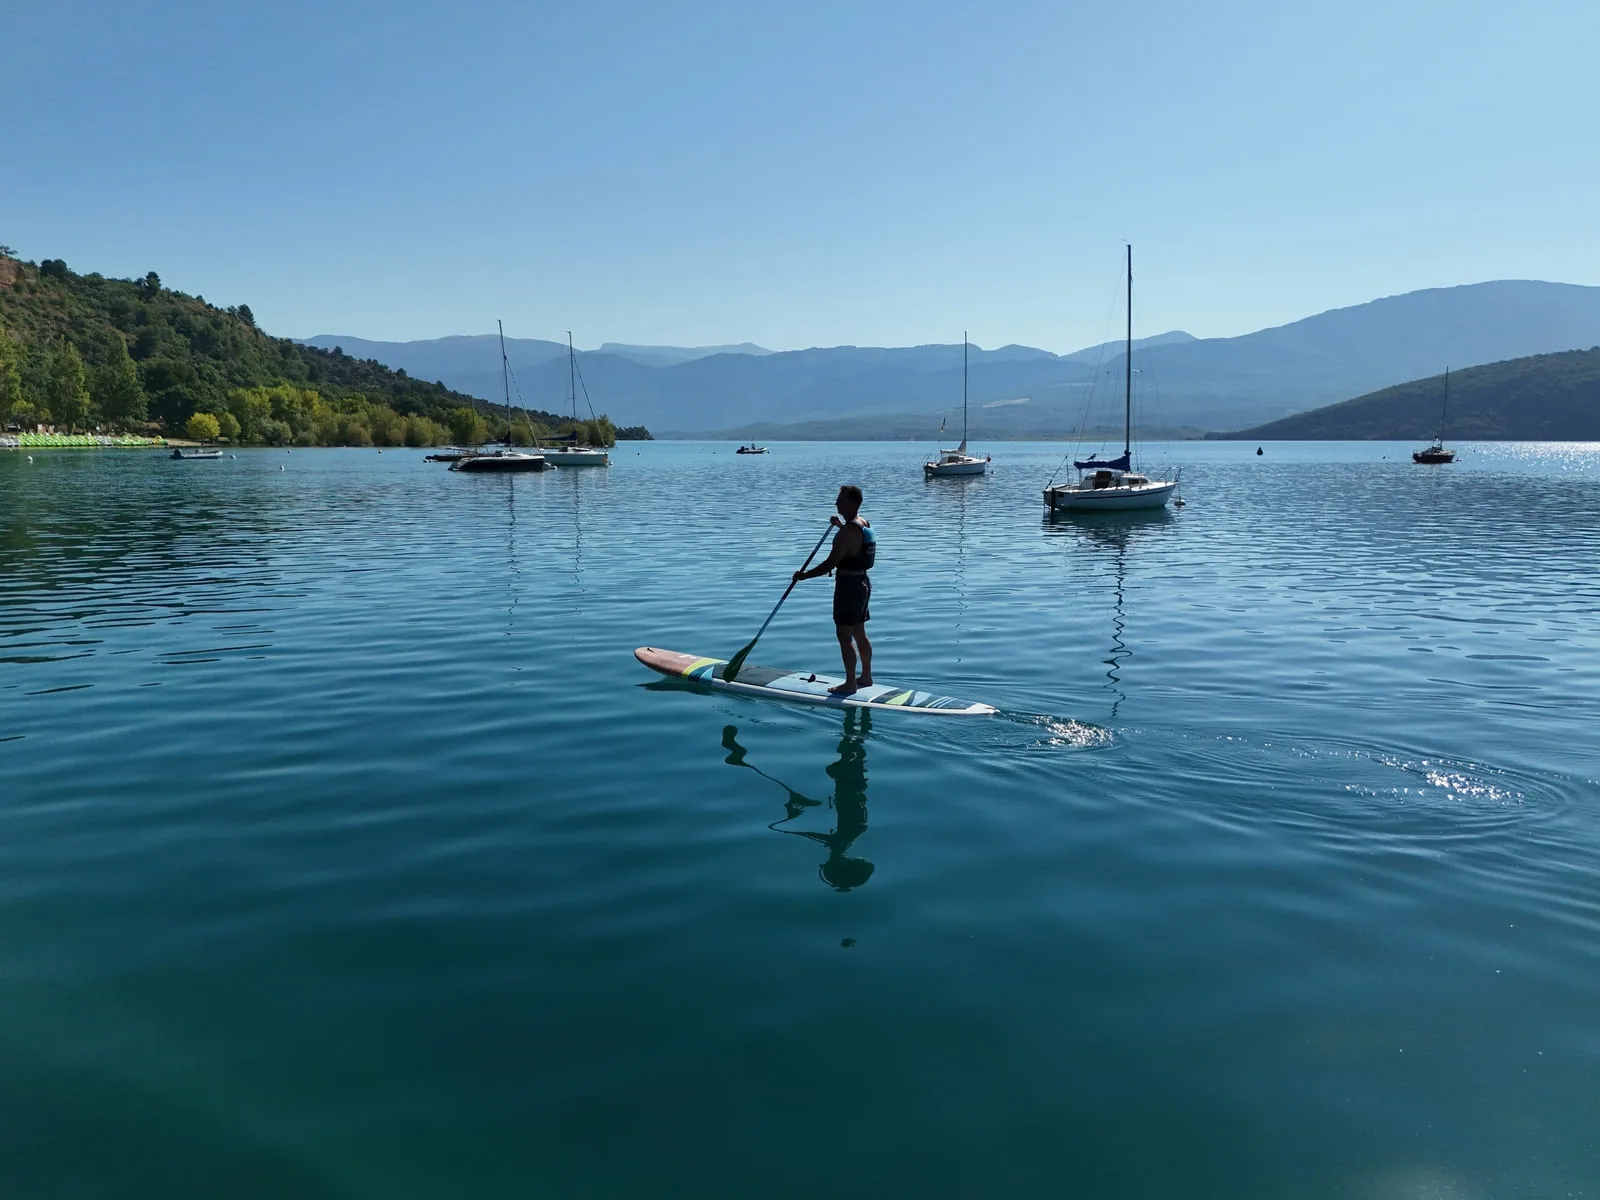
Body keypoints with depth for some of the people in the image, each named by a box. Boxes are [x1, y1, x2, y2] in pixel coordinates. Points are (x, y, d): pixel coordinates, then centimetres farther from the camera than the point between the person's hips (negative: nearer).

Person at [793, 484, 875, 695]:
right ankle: (866, 676, 26)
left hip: (848, 584, -10)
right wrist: (841, 525, 24)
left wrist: (803, 575, -17)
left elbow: (830, 564, -25)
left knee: (844, 634, -3)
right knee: (859, 632, 17)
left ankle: (850, 684, 1)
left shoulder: (848, 531, -22)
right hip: (862, 582, 10)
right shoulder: (864, 523, 7)